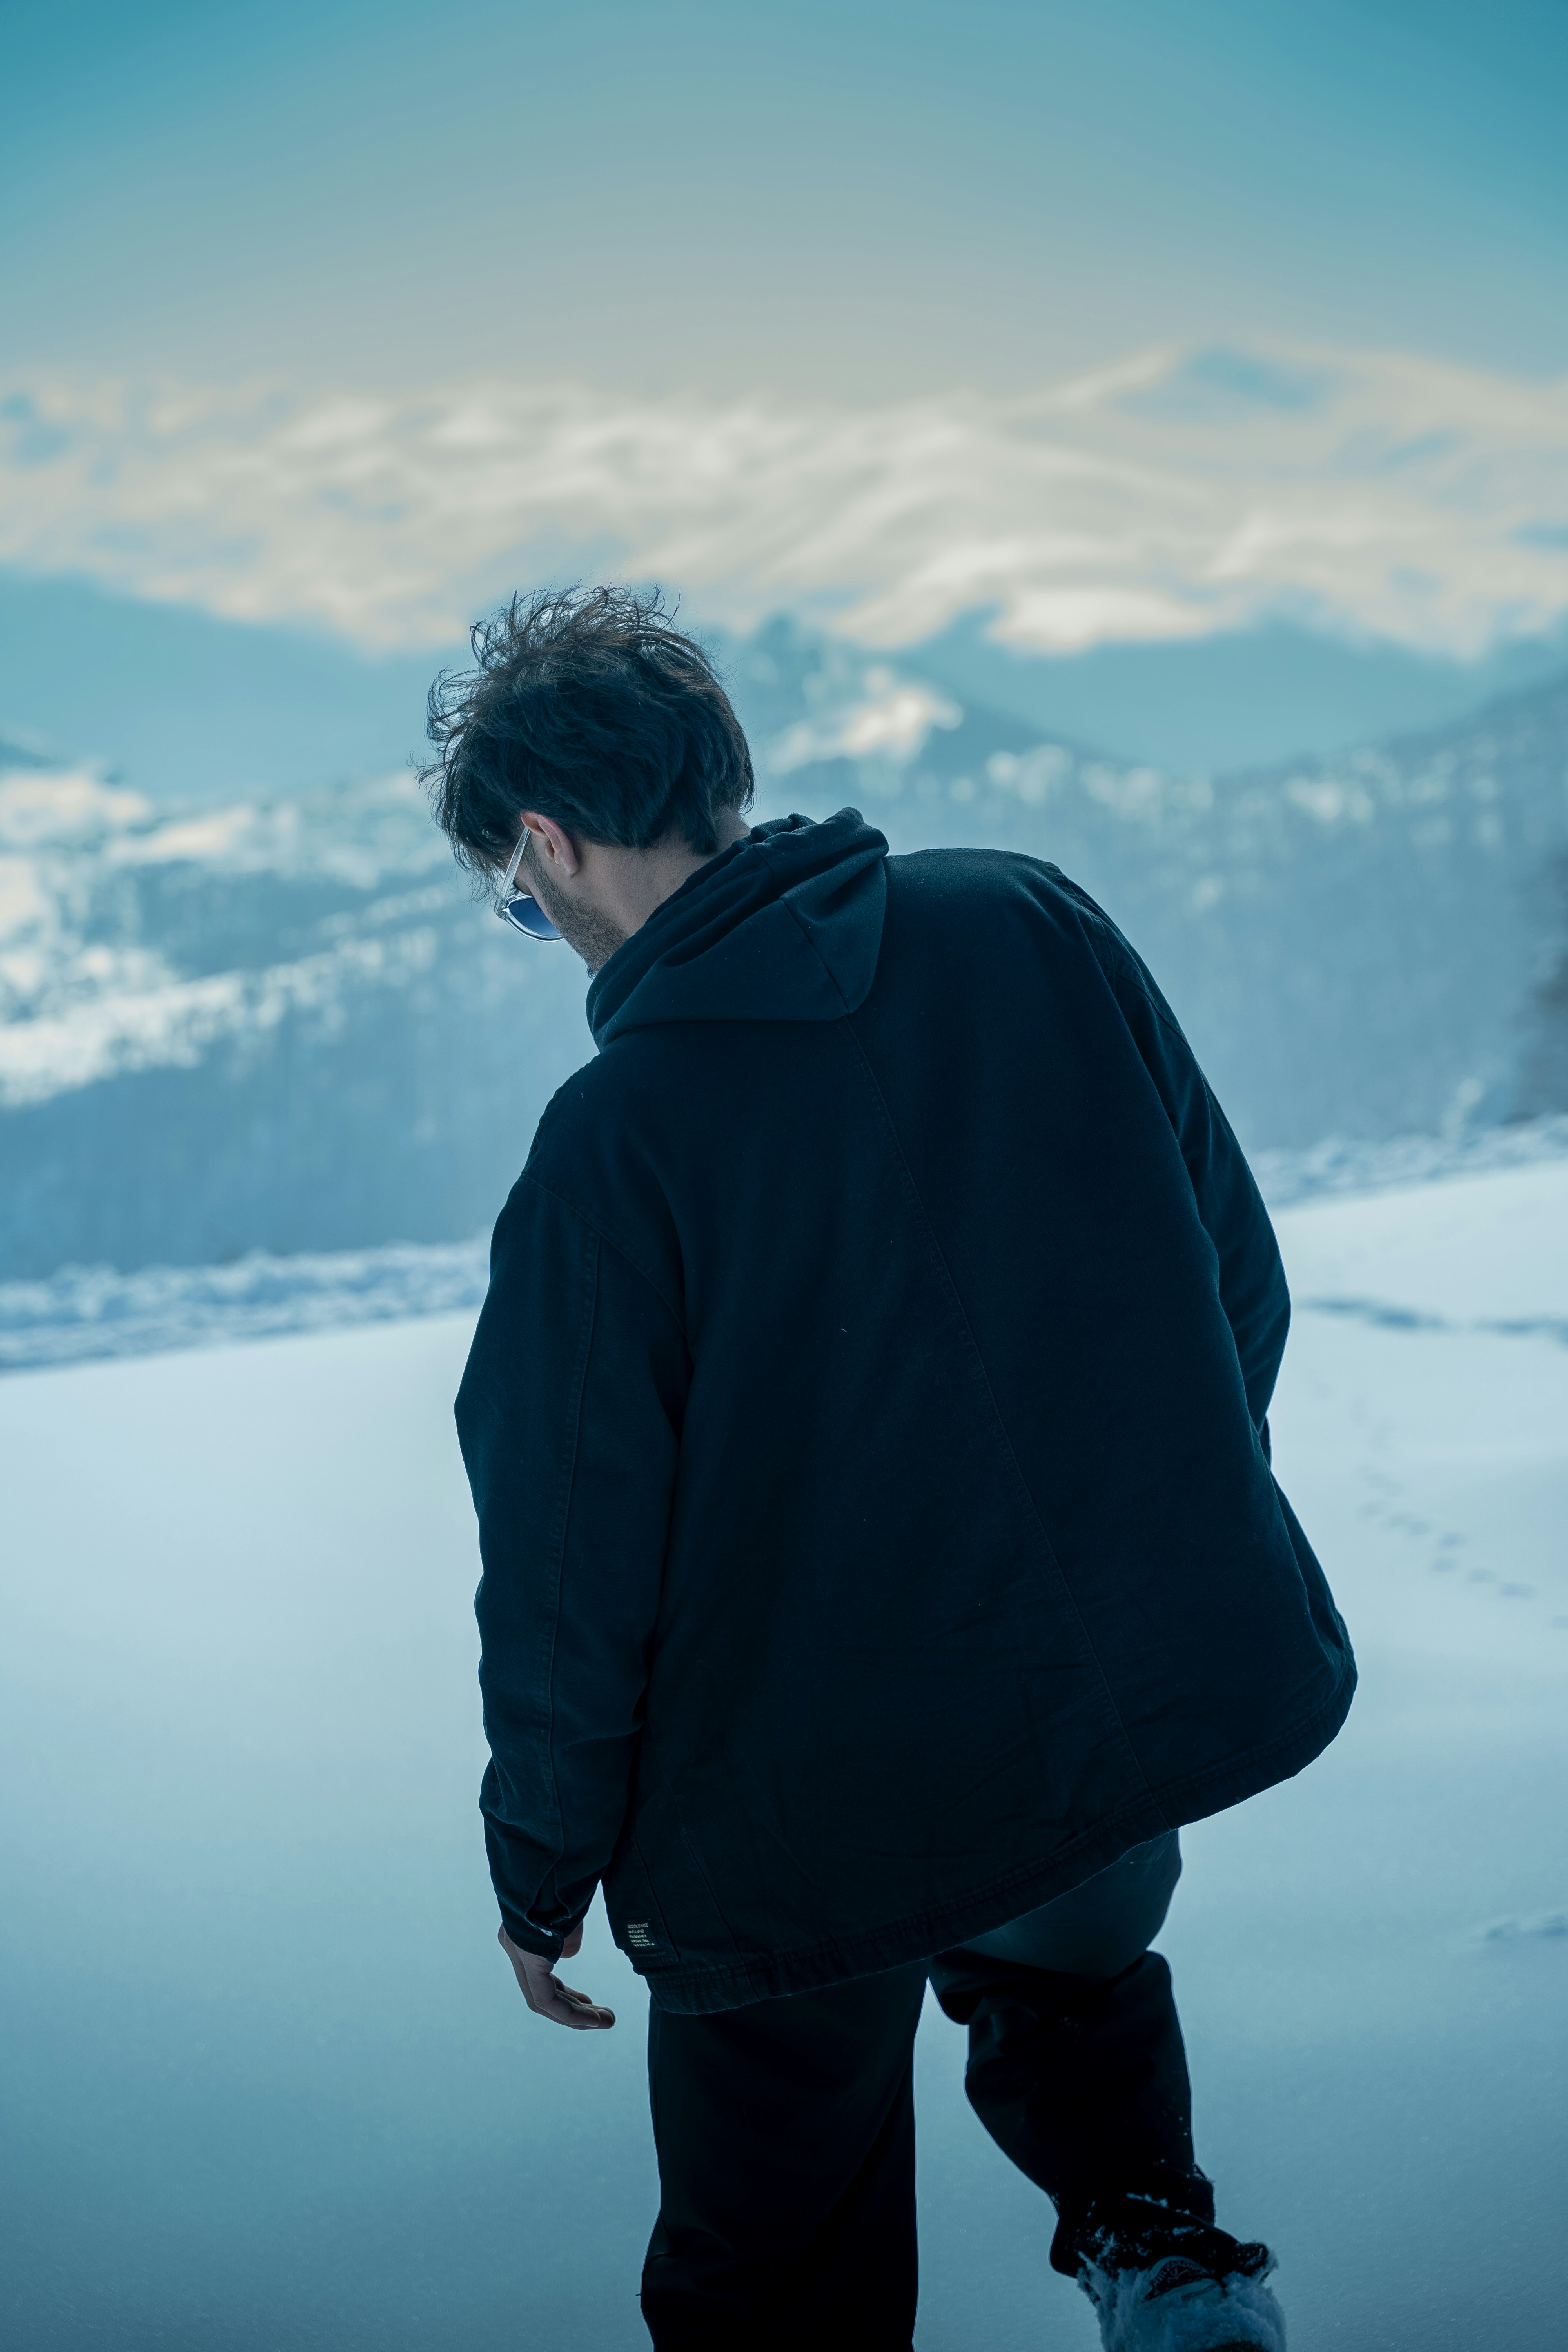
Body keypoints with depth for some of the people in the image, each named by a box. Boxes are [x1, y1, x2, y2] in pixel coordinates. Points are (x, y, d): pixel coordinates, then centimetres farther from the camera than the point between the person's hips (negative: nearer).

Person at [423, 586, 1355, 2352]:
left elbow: (574, 1573, -13)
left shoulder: (612, 1145, -19)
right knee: (1067, 1968, 36)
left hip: (824, 1812, -4)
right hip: (1163, 1692, 4)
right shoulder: (1030, 924, -8)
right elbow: (1239, 1277, 0)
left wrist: (540, 1874, 3)